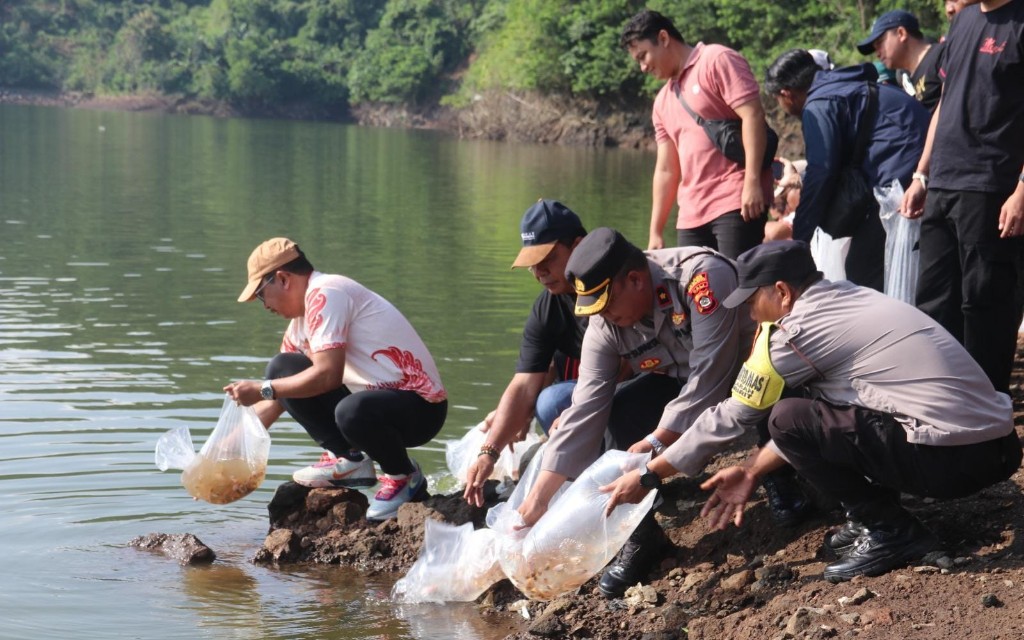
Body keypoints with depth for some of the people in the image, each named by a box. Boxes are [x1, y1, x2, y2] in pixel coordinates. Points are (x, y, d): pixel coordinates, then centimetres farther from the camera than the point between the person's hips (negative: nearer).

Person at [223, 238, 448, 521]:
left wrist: (263, 389, -16)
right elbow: (274, 403, 17)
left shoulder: (324, 294, -16)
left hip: (420, 405, -9)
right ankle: (347, 459, 2)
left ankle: (404, 476, -9)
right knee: (282, 369, 3)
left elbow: (328, 375, -26)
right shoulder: (301, 322, 13)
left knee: (351, 412, -41)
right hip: (375, 397, 9)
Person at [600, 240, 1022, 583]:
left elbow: (729, 417, 2)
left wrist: (647, 476, 12)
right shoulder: (848, 300, 16)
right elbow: (813, 415, 26)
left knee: (788, 420, -7)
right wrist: (752, 473, 27)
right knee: (817, 406, 19)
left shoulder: (794, 331, -8)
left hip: (951, 458, -9)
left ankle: (890, 532, -1)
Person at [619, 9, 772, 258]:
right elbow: (666, 170, 20)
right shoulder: (663, 101, 19)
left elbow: (753, 116, -11)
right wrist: (656, 233, 15)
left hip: (736, 202, -7)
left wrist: (753, 182, -20)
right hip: (692, 214, 7)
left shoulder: (716, 61, -2)